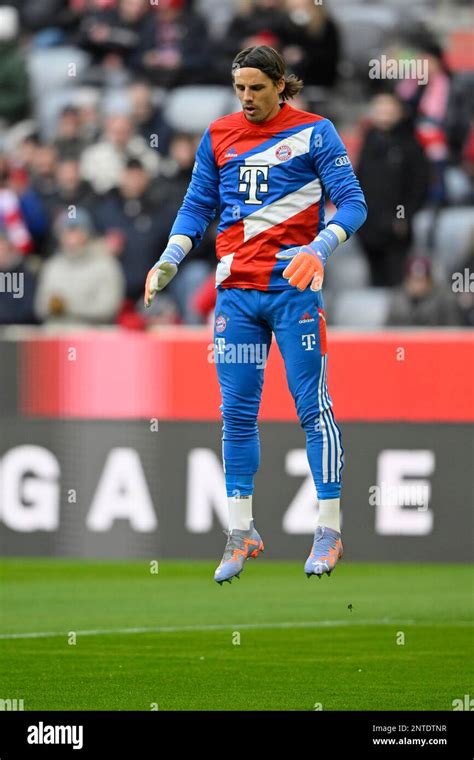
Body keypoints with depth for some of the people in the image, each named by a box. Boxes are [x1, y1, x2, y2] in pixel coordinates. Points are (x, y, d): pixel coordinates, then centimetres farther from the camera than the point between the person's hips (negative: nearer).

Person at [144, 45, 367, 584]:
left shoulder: (314, 133, -1)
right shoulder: (217, 136, 11)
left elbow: (352, 204, -4)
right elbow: (197, 207, 16)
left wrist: (318, 249, -20)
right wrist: (169, 261, 1)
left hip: (294, 289, -4)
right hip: (236, 292, 4)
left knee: (313, 407, -4)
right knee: (237, 413, 3)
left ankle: (329, 531, 0)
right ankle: (241, 535, 10)